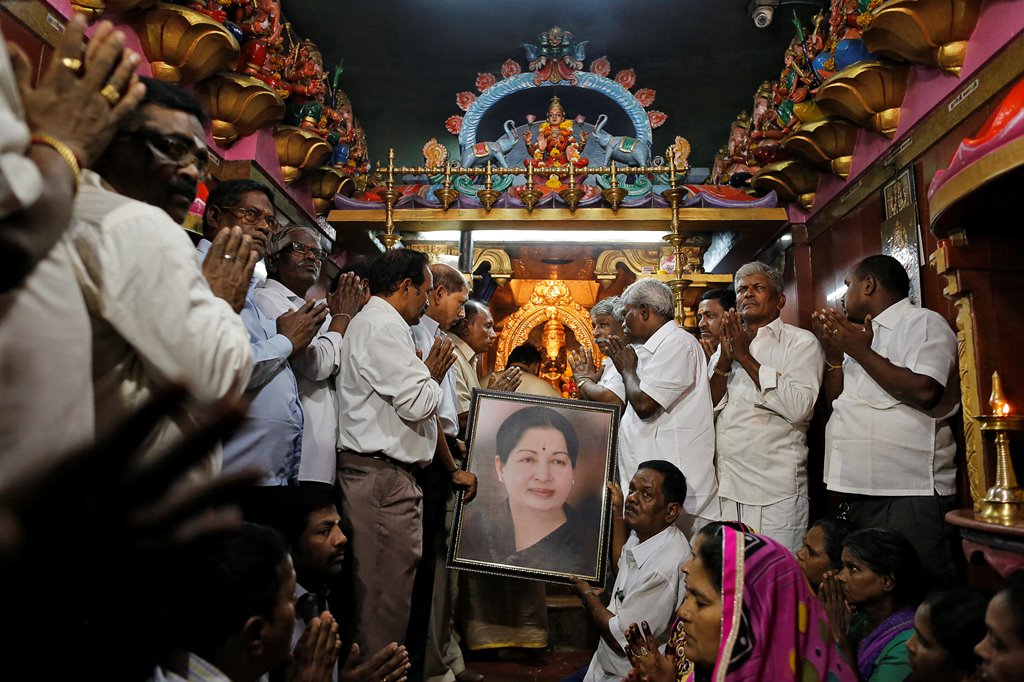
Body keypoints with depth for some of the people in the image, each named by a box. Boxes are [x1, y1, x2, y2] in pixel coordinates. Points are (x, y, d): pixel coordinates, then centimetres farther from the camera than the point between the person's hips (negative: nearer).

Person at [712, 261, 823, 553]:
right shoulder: (728, 343, 16)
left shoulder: (801, 341, 0)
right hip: (726, 485, 5)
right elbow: (709, 407, 5)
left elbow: (798, 408, -17)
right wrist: (725, 360, -9)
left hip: (775, 489, -4)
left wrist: (745, 357, -13)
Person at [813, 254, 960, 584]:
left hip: (911, 492, -8)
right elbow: (834, 399, 19)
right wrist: (834, 353, 4)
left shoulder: (923, 322, -5)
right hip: (861, 489, 8)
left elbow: (925, 392, -22)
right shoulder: (860, 334, 20)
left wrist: (861, 352, -13)